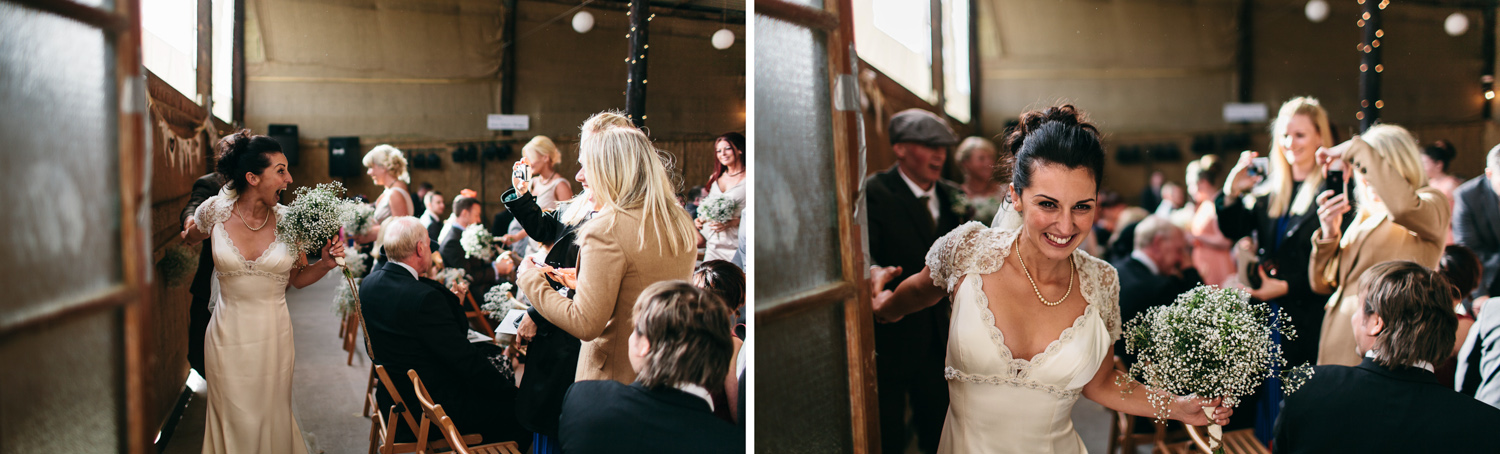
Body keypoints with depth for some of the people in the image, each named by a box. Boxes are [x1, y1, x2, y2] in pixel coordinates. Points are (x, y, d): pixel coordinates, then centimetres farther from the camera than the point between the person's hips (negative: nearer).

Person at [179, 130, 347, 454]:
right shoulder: (216, 210, -8)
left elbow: (297, 279, 6)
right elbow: (189, 237, 17)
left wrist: (325, 263, -10)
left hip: (274, 337, 1)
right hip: (230, 336, -1)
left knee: (273, 420, 12)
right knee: (236, 423, 9)